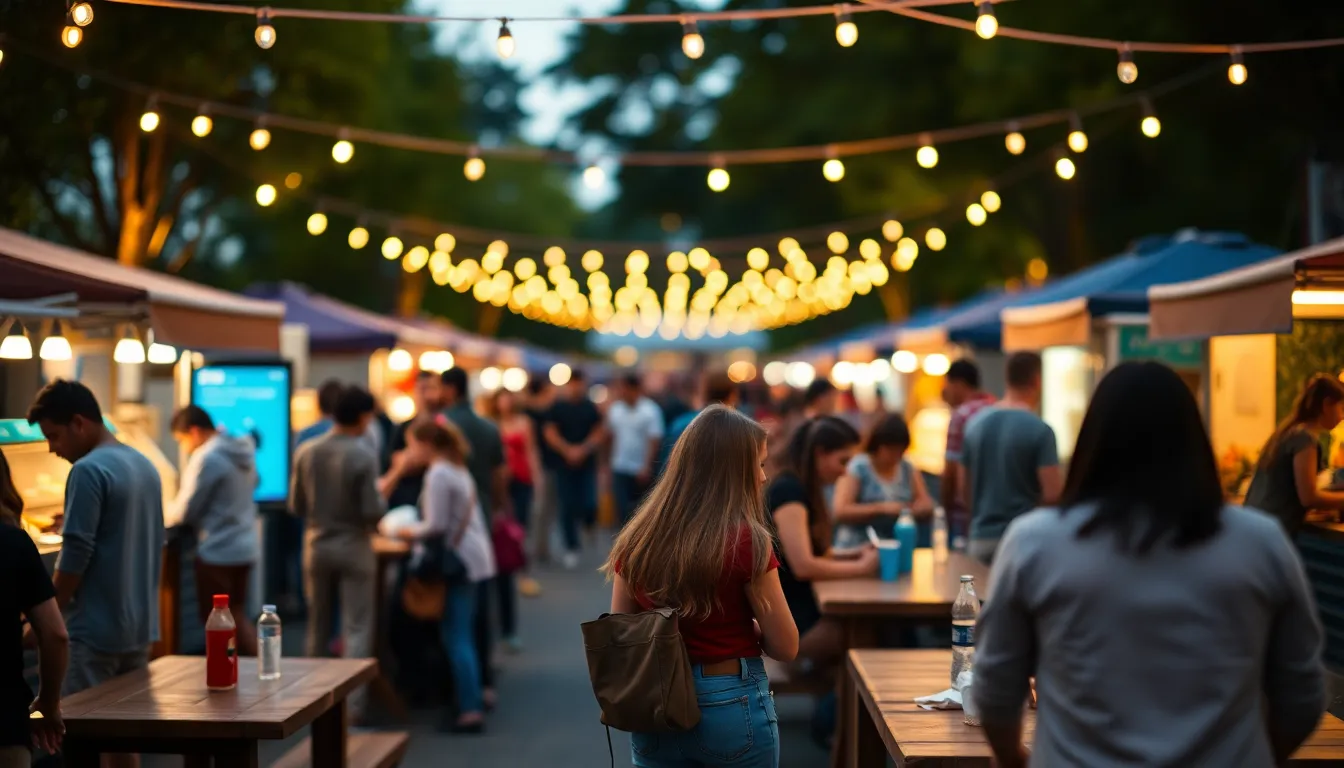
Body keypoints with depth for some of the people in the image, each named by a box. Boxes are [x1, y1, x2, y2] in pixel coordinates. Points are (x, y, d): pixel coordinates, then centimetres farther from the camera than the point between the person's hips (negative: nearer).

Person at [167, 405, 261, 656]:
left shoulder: (206, 458, -17)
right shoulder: (244, 451, 8)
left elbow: (184, 512, -14)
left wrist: (165, 509, 8)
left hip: (218, 552, -8)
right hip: (246, 547, 8)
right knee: (237, 616, 17)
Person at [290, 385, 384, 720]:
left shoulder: (307, 452, -3)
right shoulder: (363, 456, -17)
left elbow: (296, 505, 3)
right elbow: (372, 511, -18)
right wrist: (383, 501, 3)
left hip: (317, 548, 4)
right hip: (353, 548, -4)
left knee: (318, 627, 16)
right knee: (357, 629, 1)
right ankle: (352, 702, -3)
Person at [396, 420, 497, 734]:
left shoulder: (438, 475, -15)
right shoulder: (458, 470, 15)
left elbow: (437, 526, -18)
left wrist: (410, 533, -2)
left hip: (460, 561, -10)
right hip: (476, 556, 10)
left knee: (456, 638, -8)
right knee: (464, 635, 16)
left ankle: (471, 711, -10)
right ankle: (475, 696, 23)